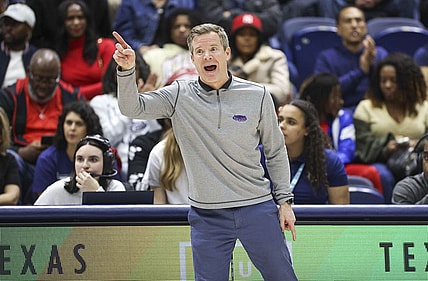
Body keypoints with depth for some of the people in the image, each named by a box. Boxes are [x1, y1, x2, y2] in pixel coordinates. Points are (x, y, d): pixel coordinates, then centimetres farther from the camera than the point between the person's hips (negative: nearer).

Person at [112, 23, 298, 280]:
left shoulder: (257, 95, 0)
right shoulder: (179, 95, 1)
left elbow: (276, 152, 8)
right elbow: (133, 108, -8)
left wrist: (285, 201, 6)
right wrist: (127, 69, -24)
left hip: (256, 208, 0)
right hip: (206, 215, 0)